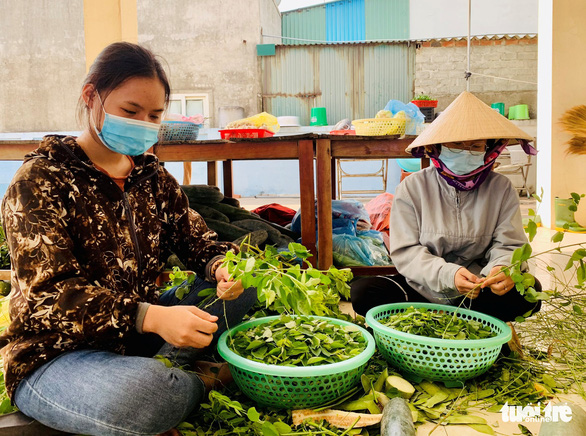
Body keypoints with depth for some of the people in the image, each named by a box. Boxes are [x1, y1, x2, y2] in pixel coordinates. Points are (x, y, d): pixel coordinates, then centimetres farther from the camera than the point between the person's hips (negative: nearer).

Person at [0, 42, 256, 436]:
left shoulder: (154, 179, 10)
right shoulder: (41, 180, -12)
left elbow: (195, 239, 7)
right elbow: (47, 296, -21)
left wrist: (220, 267, -20)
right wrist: (151, 317, -36)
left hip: (139, 332, 6)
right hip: (55, 354, -6)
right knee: (135, 393, -39)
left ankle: (170, 367, -18)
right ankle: (198, 380, -5)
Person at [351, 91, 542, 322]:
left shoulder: (501, 189, 3)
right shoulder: (412, 187, -3)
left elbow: (508, 245, -1)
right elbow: (405, 251, -9)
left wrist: (502, 267, -27)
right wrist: (447, 274, -27)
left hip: (477, 294, 1)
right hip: (422, 290, -1)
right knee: (363, 292, -25)